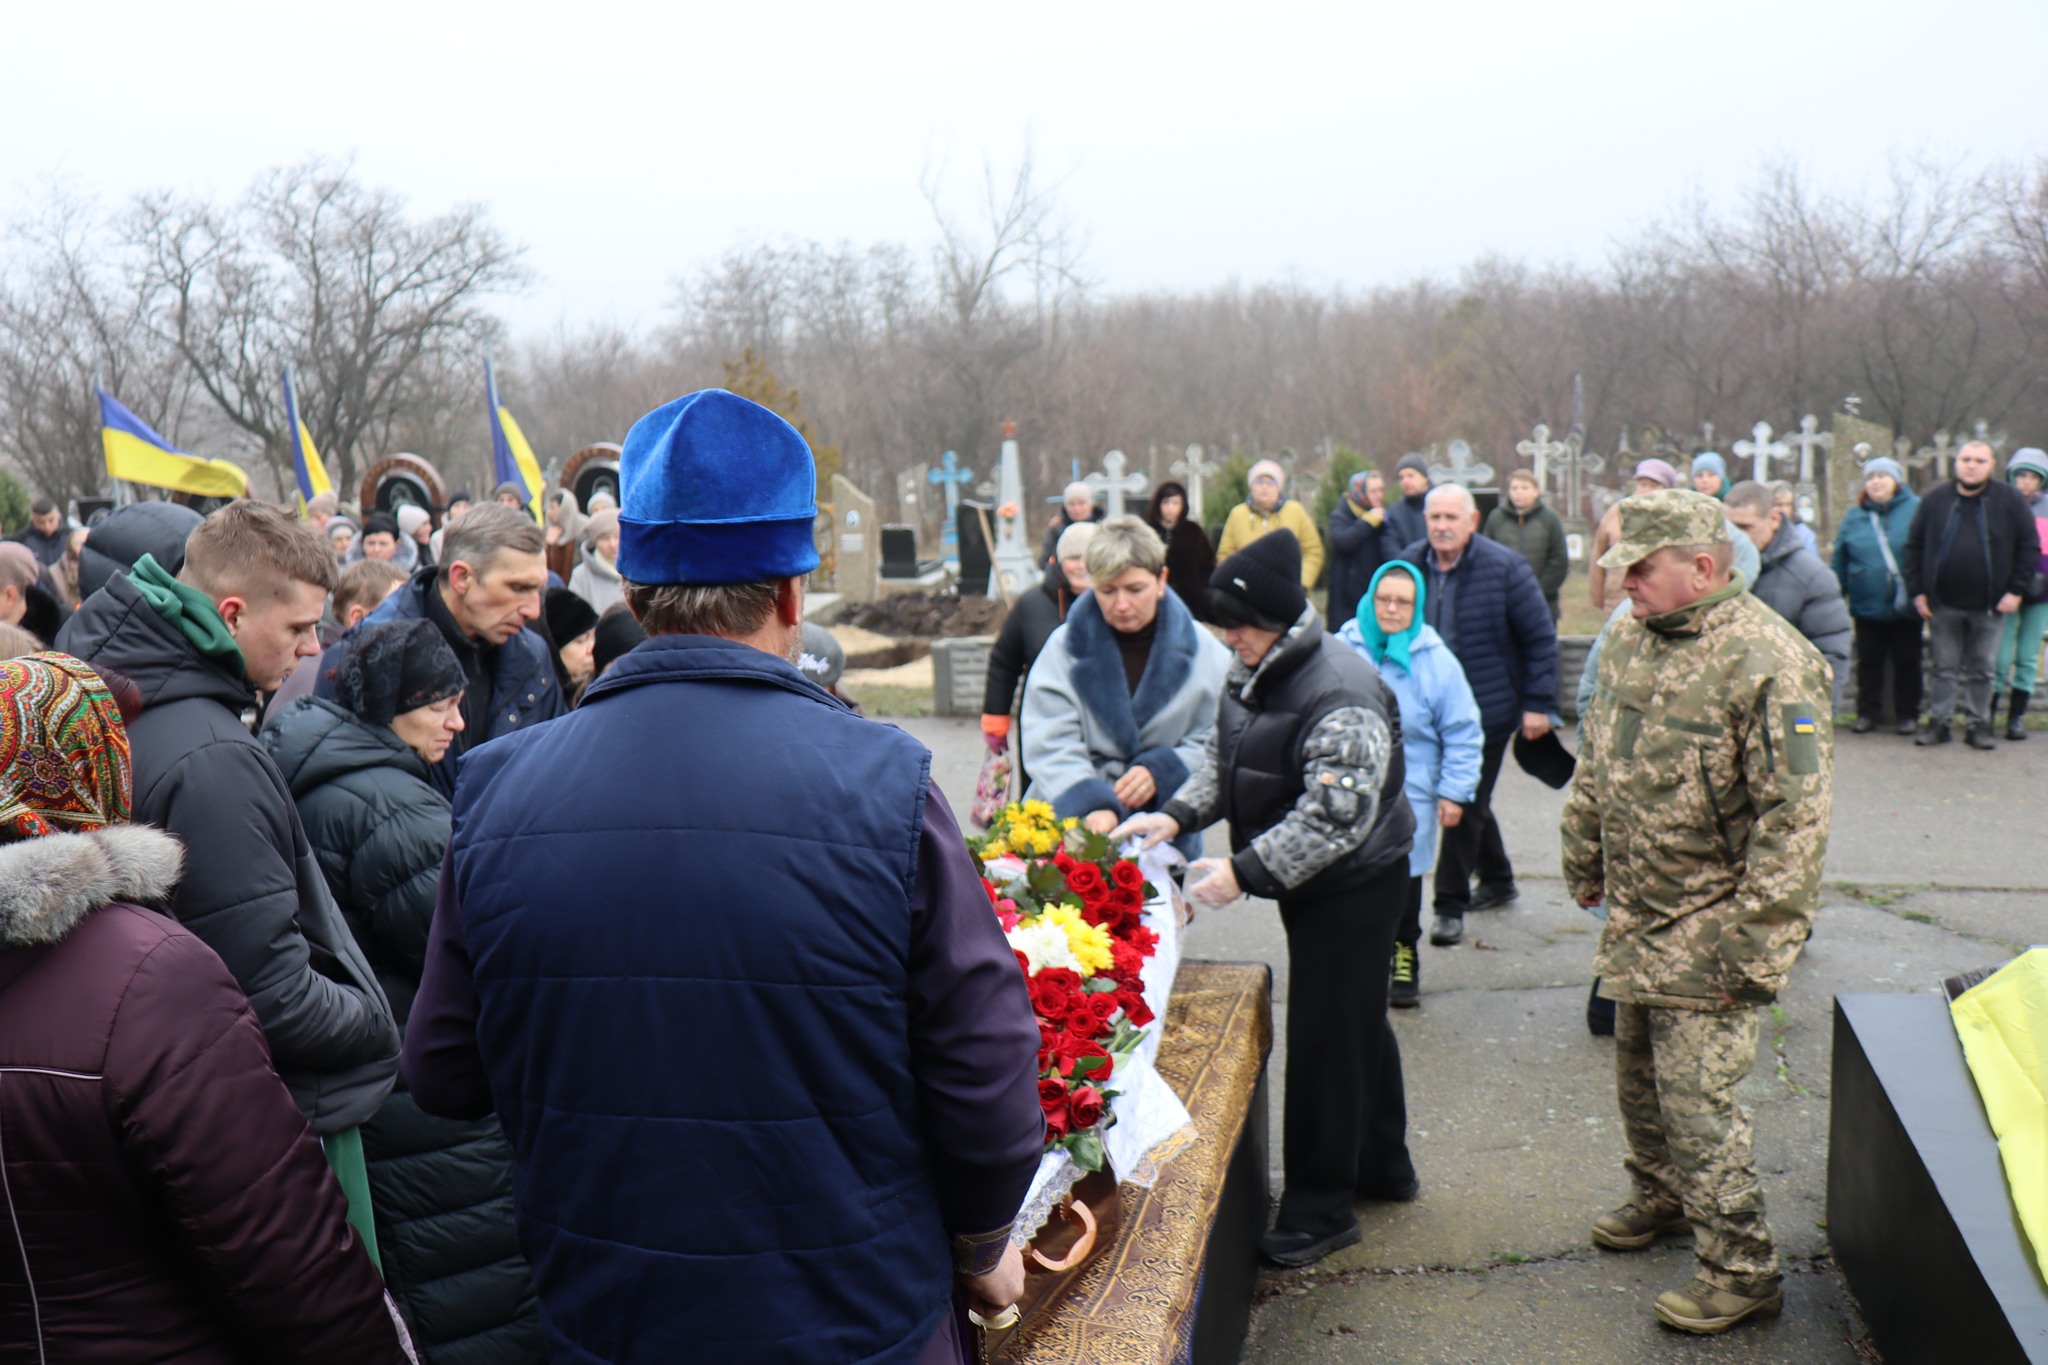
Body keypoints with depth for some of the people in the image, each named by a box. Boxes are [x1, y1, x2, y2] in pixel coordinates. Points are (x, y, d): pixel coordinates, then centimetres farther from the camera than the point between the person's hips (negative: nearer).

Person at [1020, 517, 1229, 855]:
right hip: (1071, 825, -1)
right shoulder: (1066, 647, -1)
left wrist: (1161, 771, -14)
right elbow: (1050, 746, -10)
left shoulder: (1200, 650, 3)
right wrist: (1090, 805, -27)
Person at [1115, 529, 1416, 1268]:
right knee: (1355, 1020, 21)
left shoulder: (1340, 696, -27)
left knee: (1325, 1035, -3)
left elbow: (1336, 819, -30)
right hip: (1307, 881, 10)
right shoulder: (1254, 668, 3)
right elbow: (1222, 756, 13)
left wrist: (1245, 872, -30)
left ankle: (1320, 1207, 10)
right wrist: (1176, 815, -4)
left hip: (1353, 884, -10)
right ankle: (1381, 1165, 39)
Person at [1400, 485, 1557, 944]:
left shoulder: (1504, 567, -12)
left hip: (1489, 708, -5)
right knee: (1468, 801, 18)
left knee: (1467, 805, -4)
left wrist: (1538, 704, -10)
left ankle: (1451, 906, 4)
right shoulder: (1410, 566, 1)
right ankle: (1497, 880, 38)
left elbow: (1540, 637, -8)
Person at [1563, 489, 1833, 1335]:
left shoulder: (1768, 662, -20)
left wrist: (1758, 946, -22)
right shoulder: (1631, 641, 6)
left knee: (1696, 1093, -5)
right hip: (1635, 914, 8)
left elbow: (1796, 815, -22)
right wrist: (1584, 859, 21)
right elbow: (1595, 759, 19)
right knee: (1637, 1072, 20)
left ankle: (1741, 1269, 9)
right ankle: (1661, 1196, 42)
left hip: (1706, 924, -8)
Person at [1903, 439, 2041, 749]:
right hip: (1943, 604, 1)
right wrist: (1917, 591, 0)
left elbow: (2029, 547, 3)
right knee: (1943, 669, 8)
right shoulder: (1935, 499, 2)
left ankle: (1978, 724, 17)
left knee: (1981, 671, 8)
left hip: (1988, 606, 0)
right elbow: (1914, 546, 7)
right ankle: (1939, 721, 16)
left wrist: (2017, 590, -5)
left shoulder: (2010, 500, 0)